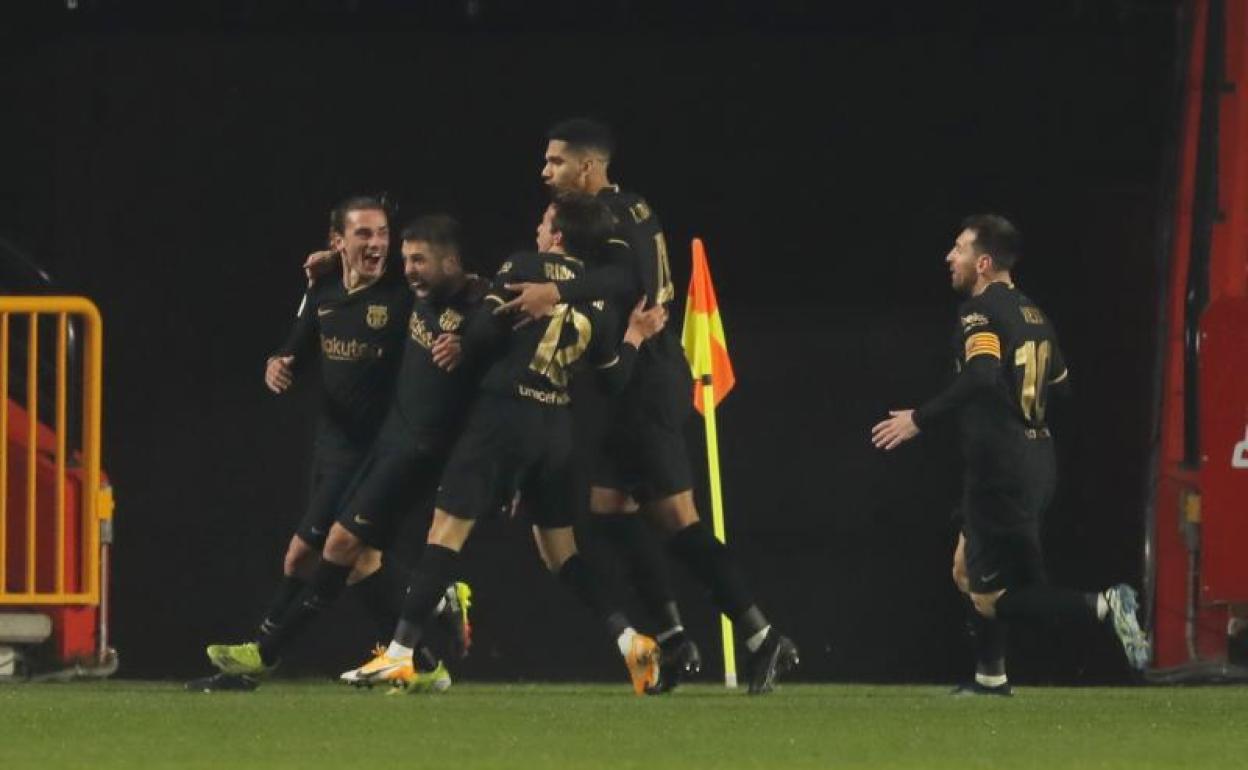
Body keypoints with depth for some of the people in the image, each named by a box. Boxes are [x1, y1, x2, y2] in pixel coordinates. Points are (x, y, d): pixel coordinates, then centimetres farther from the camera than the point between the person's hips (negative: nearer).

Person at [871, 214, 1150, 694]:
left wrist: (919, 419, -27)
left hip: (1001, 470, -9)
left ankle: (1102, 607, -19)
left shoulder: (981, 311, -13)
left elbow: (981, 377, -30)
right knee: (968, 570, 24)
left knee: (991, 600, -4)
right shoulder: (1032, 313, 13)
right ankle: (990, 677, 28)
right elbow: (1060, 384, 21)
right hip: (1039, 460, 9)